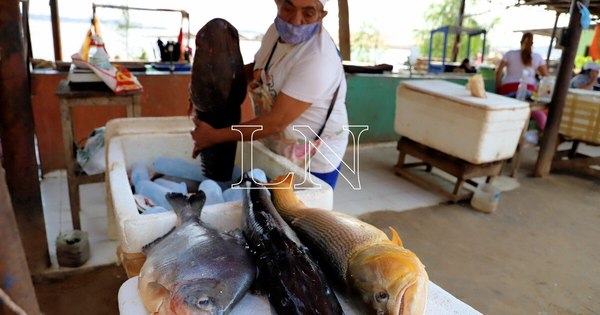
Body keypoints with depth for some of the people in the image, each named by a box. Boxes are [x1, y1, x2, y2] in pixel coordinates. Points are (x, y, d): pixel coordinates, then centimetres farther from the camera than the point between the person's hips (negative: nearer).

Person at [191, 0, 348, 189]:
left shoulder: (318, 58, -30)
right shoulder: (277, 29, -4)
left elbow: (276, 122, -30)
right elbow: (258, 68, 14)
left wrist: (214, 136, -22)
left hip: (313, 160, -8)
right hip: (276, 149, 8)